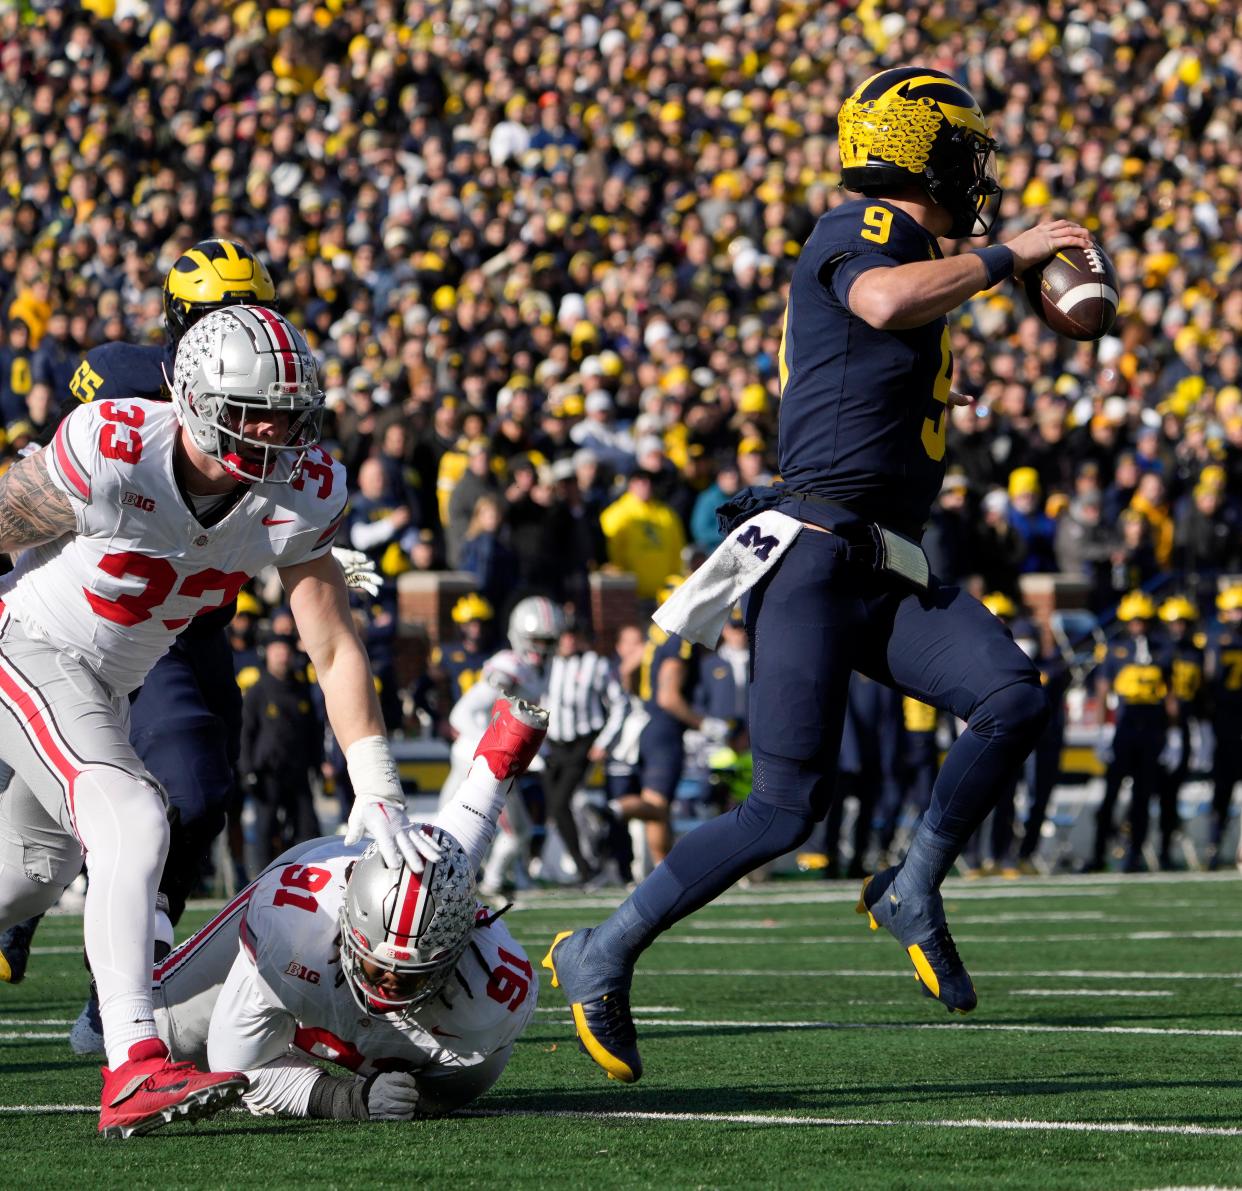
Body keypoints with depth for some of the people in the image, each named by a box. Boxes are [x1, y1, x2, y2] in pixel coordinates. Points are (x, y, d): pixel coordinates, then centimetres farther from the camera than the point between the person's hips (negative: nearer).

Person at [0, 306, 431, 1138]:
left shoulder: (300, 493, -14)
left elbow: (335, 650, -10)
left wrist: (377, 790, -17)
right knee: (133, 825, -26)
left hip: (106, 685, 7)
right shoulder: (111, 457, -30)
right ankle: (135, 1068, -34)